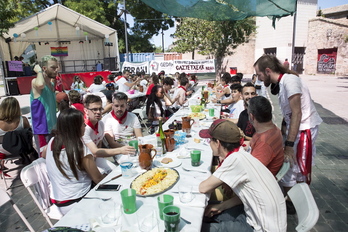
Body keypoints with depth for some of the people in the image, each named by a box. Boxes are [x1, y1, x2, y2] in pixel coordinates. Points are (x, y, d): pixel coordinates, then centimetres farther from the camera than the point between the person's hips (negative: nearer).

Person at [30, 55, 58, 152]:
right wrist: (39, 71, -19)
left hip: (53, 128, 8)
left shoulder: (52, 84, 12)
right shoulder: (36, 82, -10)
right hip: (42, 130, -8)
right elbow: (40, 85, -37)